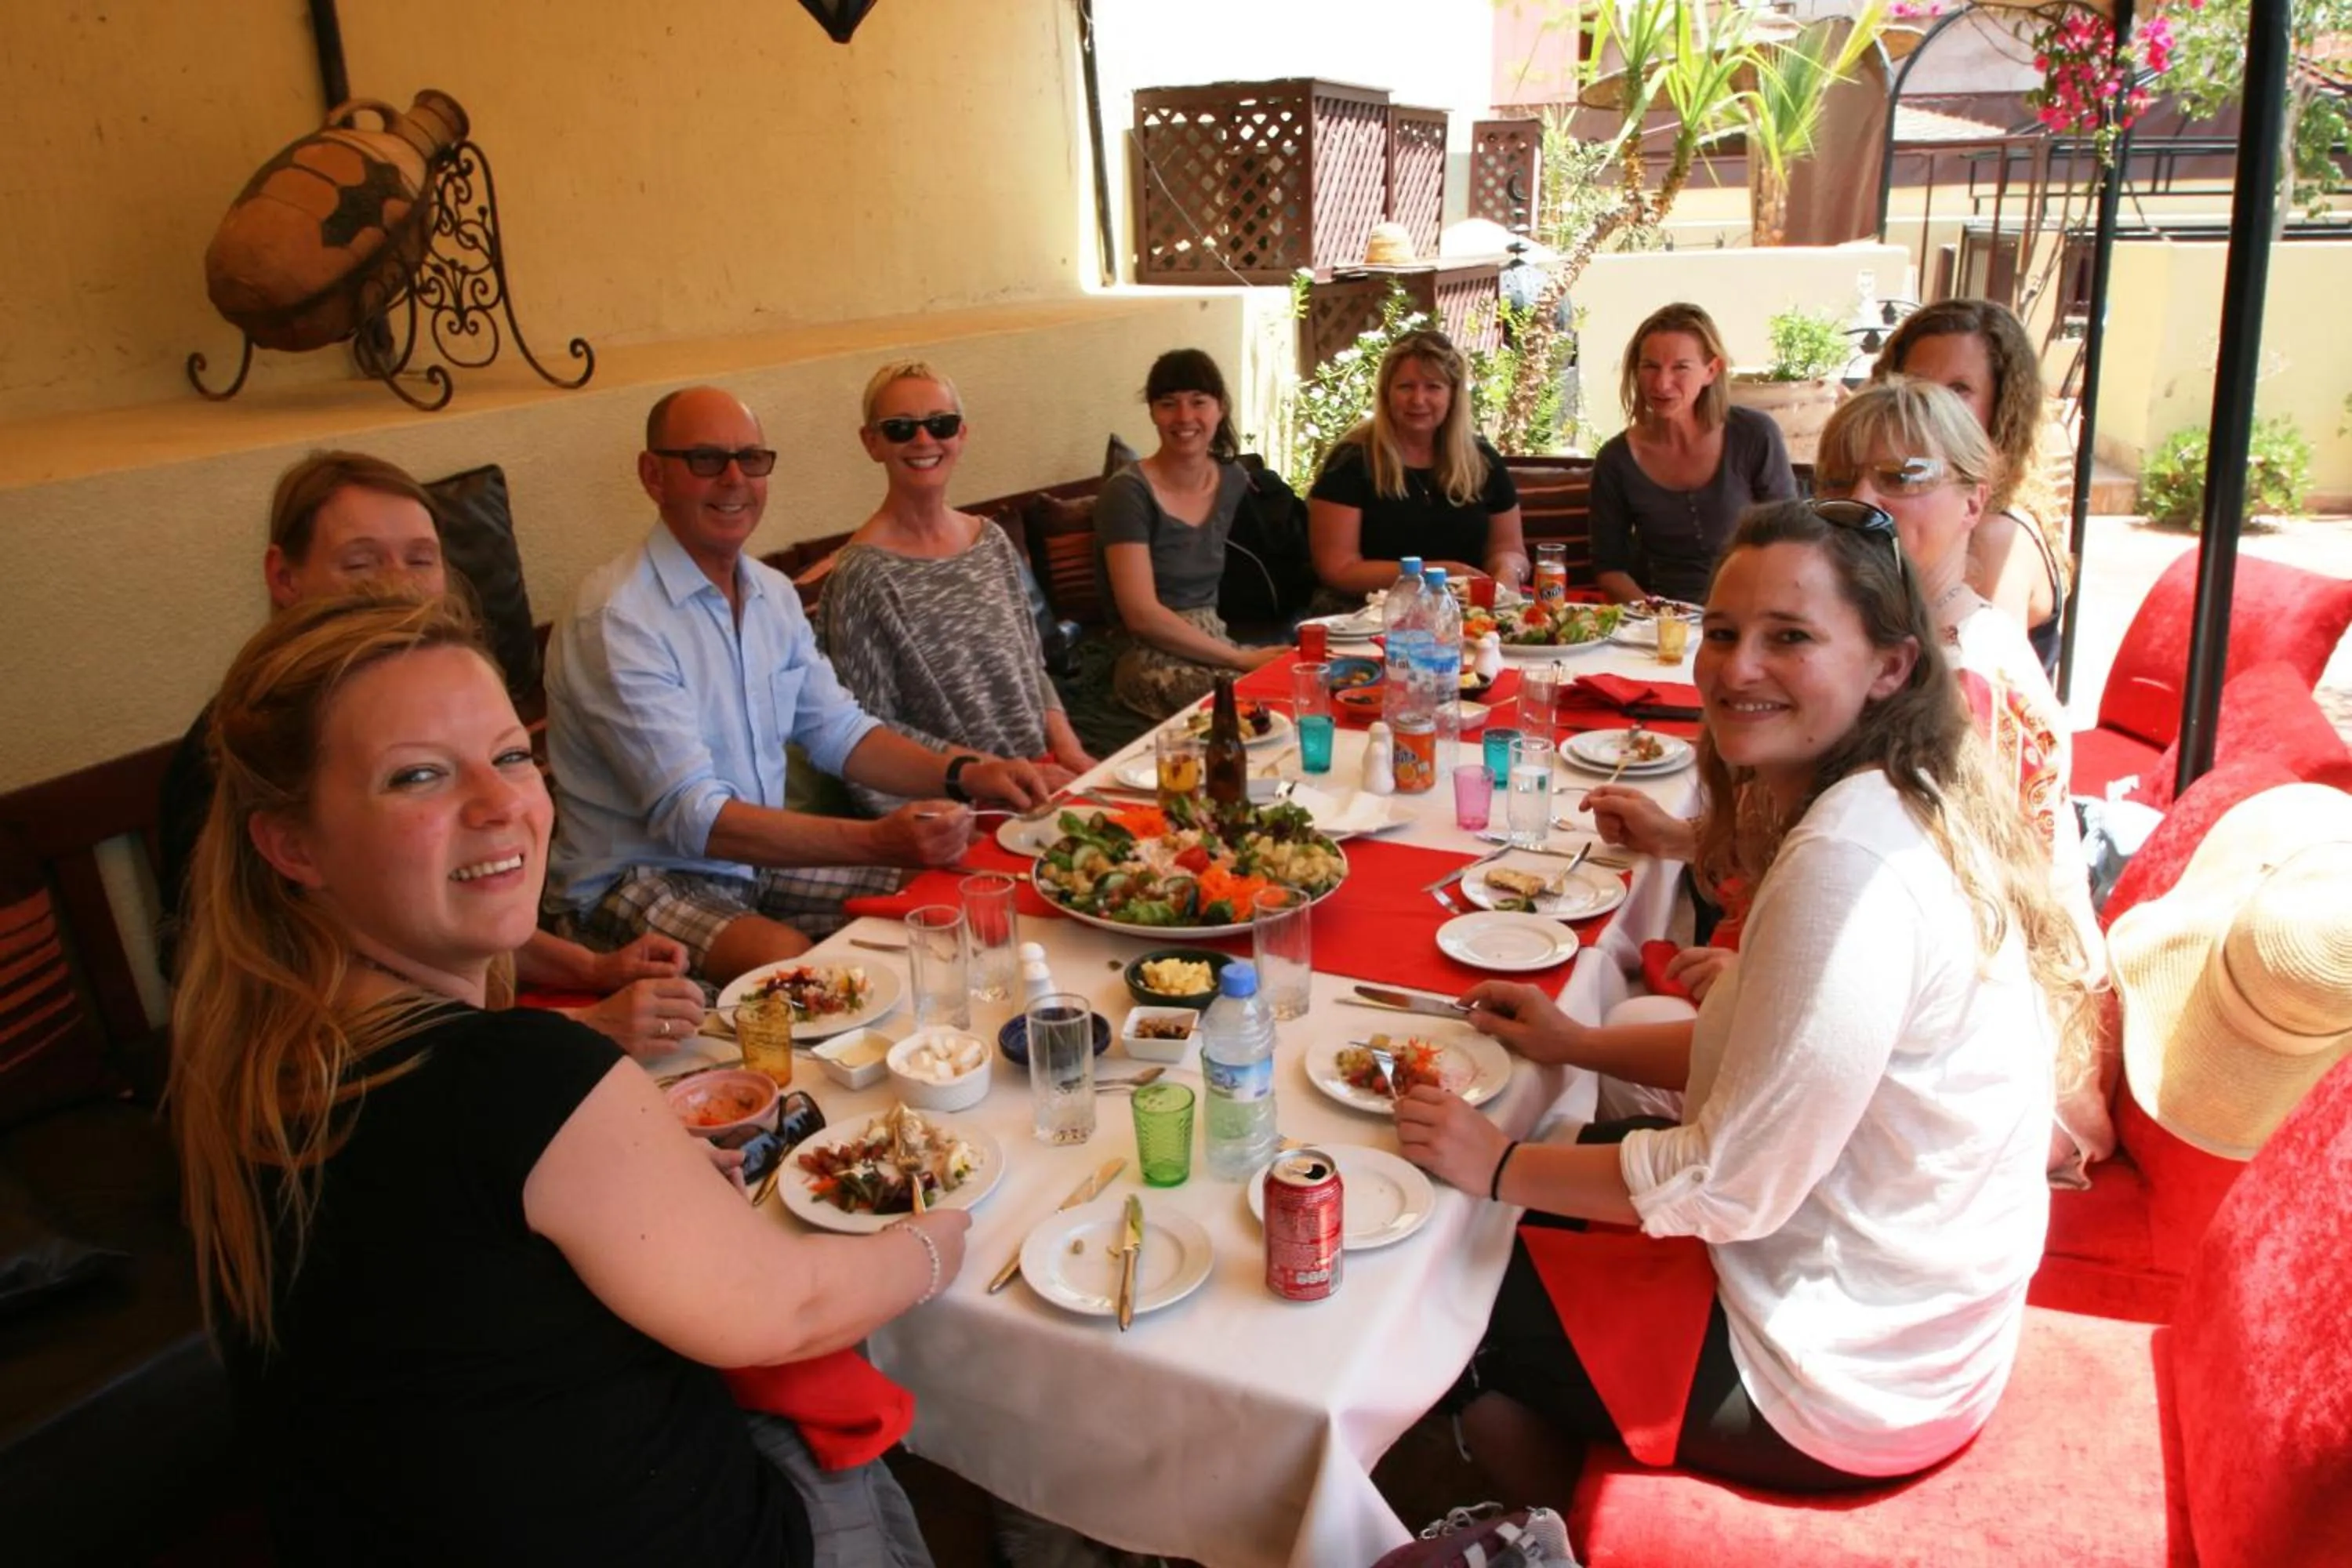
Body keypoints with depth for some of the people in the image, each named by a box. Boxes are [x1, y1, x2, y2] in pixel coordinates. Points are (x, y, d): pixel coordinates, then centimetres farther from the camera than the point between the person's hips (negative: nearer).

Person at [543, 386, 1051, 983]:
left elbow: (839, 731, 11)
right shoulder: (616, 620, -21)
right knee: (794, 963, -35)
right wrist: (879, 841, -36)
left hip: (755, 856, 8)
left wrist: (964, 773, -7)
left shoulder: (772, 593, 7)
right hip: (637, 882, -8)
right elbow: (693, 819, -27)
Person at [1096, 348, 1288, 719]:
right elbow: (1142, 615, -17)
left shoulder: (1234, 480, 9)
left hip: (1213, 645, 7)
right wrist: (1241, 659, -17)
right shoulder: (1128, 492, -10)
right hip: (1152, 664, -7)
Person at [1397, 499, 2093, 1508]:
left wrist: (1502, 1168, -14)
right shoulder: (1899, 803, 0)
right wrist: (1576, 1043, 9)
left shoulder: (1850, 858, -31)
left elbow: (1733, 1186, -25)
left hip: (1843, 1380, -9)